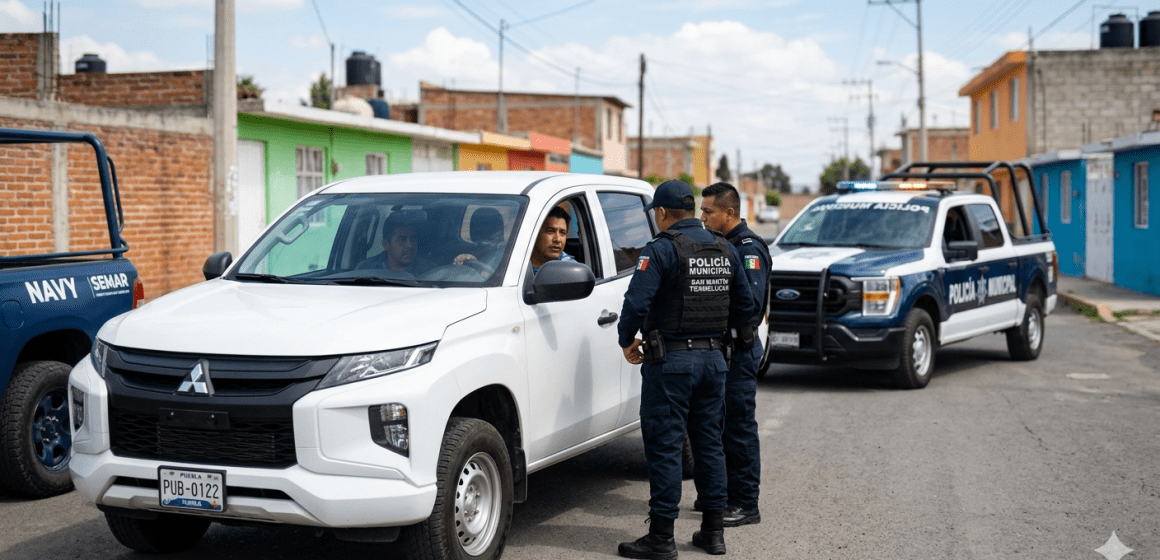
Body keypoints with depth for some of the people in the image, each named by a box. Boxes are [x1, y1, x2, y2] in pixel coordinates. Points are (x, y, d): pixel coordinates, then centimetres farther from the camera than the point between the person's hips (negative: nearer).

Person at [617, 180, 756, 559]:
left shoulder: (661, 250, -12)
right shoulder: (725, 250, 10)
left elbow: (637, 301, -21)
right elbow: (746, 306, 15)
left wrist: (627, 341, -6)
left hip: (671, 361, -7)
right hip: (713, 358, 7)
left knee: (664, 447, -2)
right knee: (709, 443, 14)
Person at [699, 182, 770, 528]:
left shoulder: (749, 249, -14)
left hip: (738, 348, -10)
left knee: (739, 426, -4)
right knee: (718, 424, 15)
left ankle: (746, 504, 2)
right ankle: (724, 494, 27)